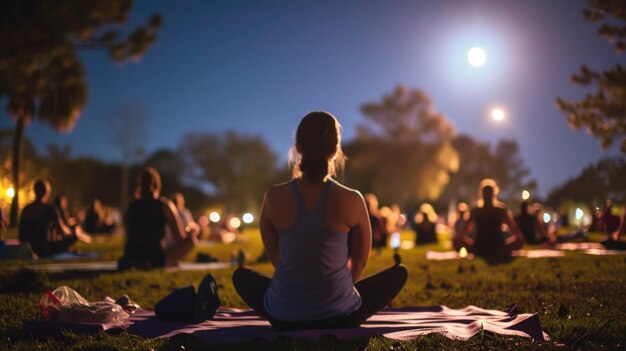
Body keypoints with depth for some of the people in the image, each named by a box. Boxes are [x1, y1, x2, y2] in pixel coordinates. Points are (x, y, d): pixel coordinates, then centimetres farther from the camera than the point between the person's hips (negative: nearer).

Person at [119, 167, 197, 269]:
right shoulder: (165, 205, -5)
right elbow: (180, 238, -1)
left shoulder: (131, 206, 7)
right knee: (191, 236, 7)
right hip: (157, 257, -5)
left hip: (132, 256, 5)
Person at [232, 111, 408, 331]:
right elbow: (360, 262, 3)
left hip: (283, 316, 2)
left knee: (241, 275, 32)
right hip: (340, 315, -1)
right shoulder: (351, 200, -13)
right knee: (399, 272, 22)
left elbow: (275, 257, 6)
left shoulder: (274, 197, -10)